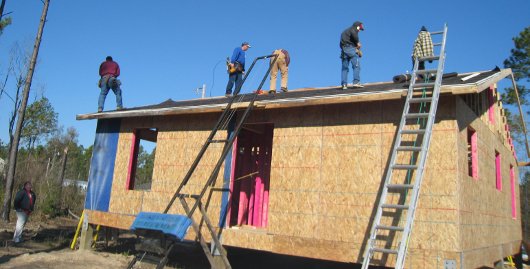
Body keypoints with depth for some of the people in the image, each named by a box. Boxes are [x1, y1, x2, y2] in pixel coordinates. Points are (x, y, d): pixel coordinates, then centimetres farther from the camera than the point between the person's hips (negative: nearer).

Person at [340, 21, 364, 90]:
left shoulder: (345, 31, 31)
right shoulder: (354, 29, 6)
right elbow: (354, 34, -20)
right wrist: (358, 42, -5)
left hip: (343, 49, 8)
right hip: (350, 47, -8)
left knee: (344, 68, 6)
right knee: (356, 65, -9)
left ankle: (344, 84, -1)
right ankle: (356, 82, -20)